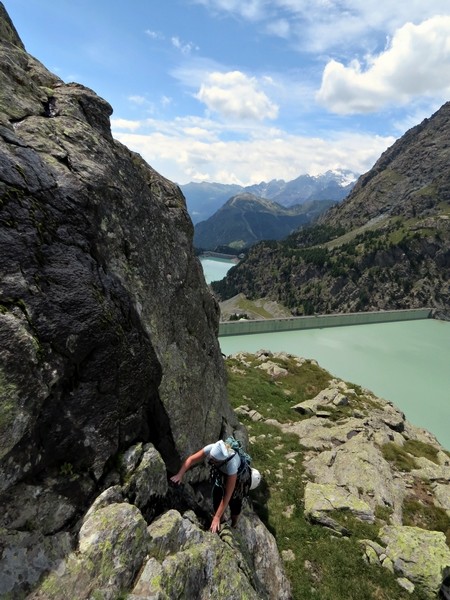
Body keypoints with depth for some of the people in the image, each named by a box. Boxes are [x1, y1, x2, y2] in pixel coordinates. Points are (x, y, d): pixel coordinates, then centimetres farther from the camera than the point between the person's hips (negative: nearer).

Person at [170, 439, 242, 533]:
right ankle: (219, 525, 29)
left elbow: (227, 495, -38)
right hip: (222, 473, 4)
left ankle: (233, 526, 33)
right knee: (217, 496, 4)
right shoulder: (211, 449, -36)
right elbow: (191, 459, -23)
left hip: (237, 475, -4)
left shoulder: (232, 465, -45)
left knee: (234, 501, 3)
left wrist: (217, 517, -37)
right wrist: (180, 474, -36)